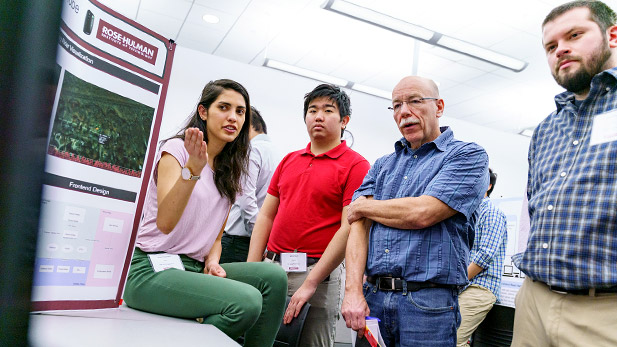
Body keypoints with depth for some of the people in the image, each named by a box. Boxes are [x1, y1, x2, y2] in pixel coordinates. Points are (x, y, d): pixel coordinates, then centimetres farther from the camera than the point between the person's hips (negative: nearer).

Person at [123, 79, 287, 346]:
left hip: (195, 268, 7)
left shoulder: (230, 171, 15)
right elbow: (165, 222, -20)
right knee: (247, 301, -28)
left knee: (274, 276, -18)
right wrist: (193, 168, -31)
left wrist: (212, 262, -3)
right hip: (152, 269, -6)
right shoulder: (177, 149, -5)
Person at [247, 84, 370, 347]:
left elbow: (348, 229, -12)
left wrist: (310, 284, -16)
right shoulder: (289, 160, 14)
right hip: (271, 267, 5)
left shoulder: (355, 165, -4)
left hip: (317, 272, -5)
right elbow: (266, 216, 12)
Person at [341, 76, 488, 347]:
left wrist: (363, 207, -1)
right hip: (371, 297, 5)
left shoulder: (468, 156, -2)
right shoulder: (382, 166, 14)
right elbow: (359, 225, 3)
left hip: (428, 304, -4)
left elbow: (421, 213, -17)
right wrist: (353, 290, -10)